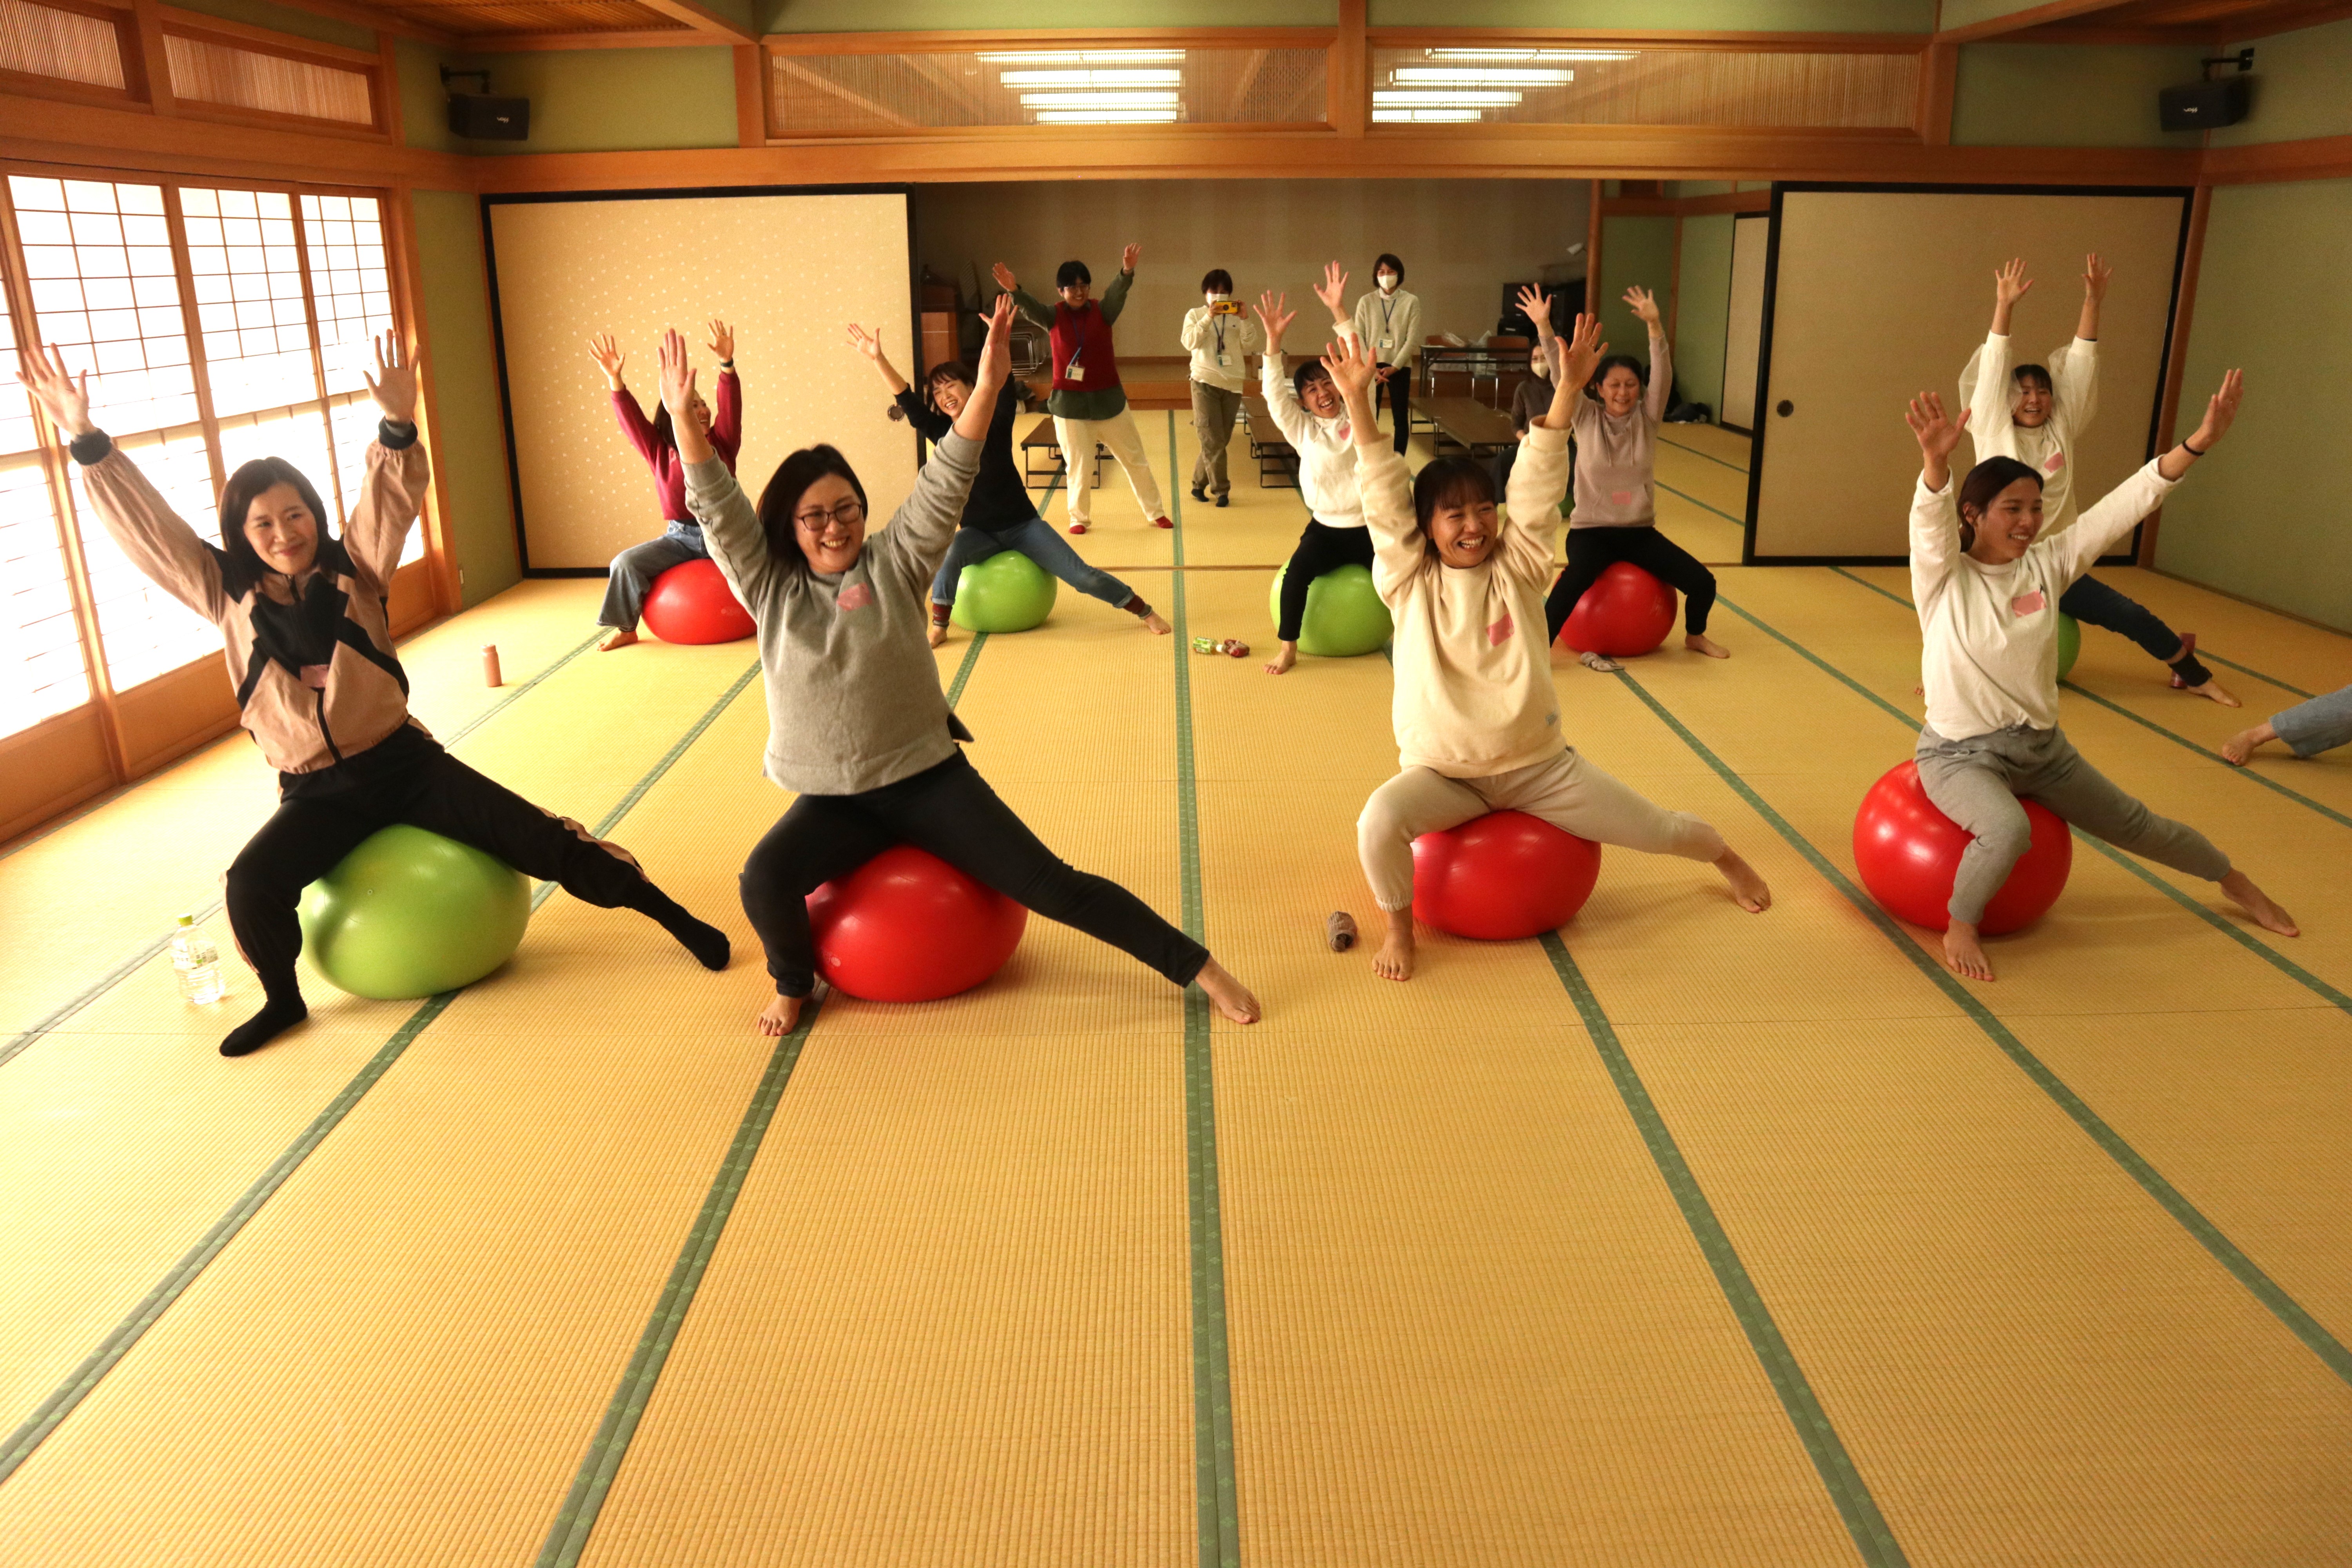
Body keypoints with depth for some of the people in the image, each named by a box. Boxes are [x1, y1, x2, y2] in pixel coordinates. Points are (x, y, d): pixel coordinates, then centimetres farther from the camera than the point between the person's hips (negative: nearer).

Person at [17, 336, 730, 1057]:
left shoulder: (353, 570, -1)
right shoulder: (228, 595, 1)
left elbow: (392, 499, -16)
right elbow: (145, 526, -4)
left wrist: (398, 425, -35)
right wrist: (86, 440, -13)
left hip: (402, 762, -1)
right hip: (316, 792, 1)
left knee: (542, 842, -6)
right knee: (252, 883, -25)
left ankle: (671, 915, 7)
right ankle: (283, 1001, 3)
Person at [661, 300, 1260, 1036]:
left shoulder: (894, 565, -4)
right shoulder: (770, 588, -1)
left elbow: (944, 488, -15)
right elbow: (717, 508, -11)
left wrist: (987, 388, -27)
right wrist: (684, 416, -27)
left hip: (928, 779, -1)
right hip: (831, 801, 2)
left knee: (1051, 885, -9)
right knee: (764, 879, -27)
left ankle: (1199, 967, 0)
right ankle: (793, 983, 6)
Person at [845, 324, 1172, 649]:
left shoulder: (995, 420, -11)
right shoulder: (940, 431, -5)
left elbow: (1006, 390, -30)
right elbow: (907, 401, -16)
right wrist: (877, 358, -27)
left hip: (1022, 525, -2)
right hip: (979, 532, 2)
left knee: (1083, 577, -8)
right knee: (949, 555, -33)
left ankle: (1145, 612, 11)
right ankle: (938, 627, -18)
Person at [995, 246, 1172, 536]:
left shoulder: (1103, 312, -4)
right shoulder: (1054, 317, -4)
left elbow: (1118, 292, -23)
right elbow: (1029, 308, -22)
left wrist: (1127, 271, -46)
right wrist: (1013, 290, -45)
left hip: (1108, 398, 1)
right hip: (1069, 403, -1)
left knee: (1135, 458, 10)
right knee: (1079, 466, 6)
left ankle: (1156, 512, 24)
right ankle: (1079, 518, 26)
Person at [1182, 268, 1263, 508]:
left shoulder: (1236, 318, 9)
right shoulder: (1195, 315, 5)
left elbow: (1251, 345, 1)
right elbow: (1189, 343, -11)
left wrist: (1245, 320, -12)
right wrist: (1208, 318, -19)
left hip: (1233, 385, 3)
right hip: (1205, 383, -3)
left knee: (1220, 441, 8)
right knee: (1213, 441, -8)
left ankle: (1199, 484, 21)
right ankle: (1222, 490, -2)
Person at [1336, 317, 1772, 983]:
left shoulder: (1518, 566, -4)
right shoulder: (1410, 581, -7)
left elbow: (1539, 486, -14)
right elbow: (1383, 493, -16)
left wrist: (1568, 387, -25)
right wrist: (1357, 400, -26)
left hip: (1538, 766, 2)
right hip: (1443, 773, -1)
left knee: (1654, 829, 9)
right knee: (1379, 822, -33)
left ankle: (1727, 858, 46)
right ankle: (1400, 927, -3)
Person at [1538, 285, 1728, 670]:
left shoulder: (1647, 418, 1)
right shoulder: (1587, 418, -3)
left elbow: (1663, 375, -14)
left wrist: (1654, 325, -28)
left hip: (1640, 532, 3)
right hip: (1591, 532, -3)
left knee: (1702, 581, -6)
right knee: (1574, 580, -36)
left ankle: (1695, 636, 24)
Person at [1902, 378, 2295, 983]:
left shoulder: (2047, 564, -2)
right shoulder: (1944, 577, -15)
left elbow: (2128, 504, -6)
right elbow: (1931, 518, -35)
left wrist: (2200, 440, -16)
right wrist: (1936, 461, -56)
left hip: (2043, 747, 6)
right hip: (1961, 753, -6)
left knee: (2135, 826, 20)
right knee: (2007, 829, -36)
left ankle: (2234, 880, 49)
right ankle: (1960, 929, -10)